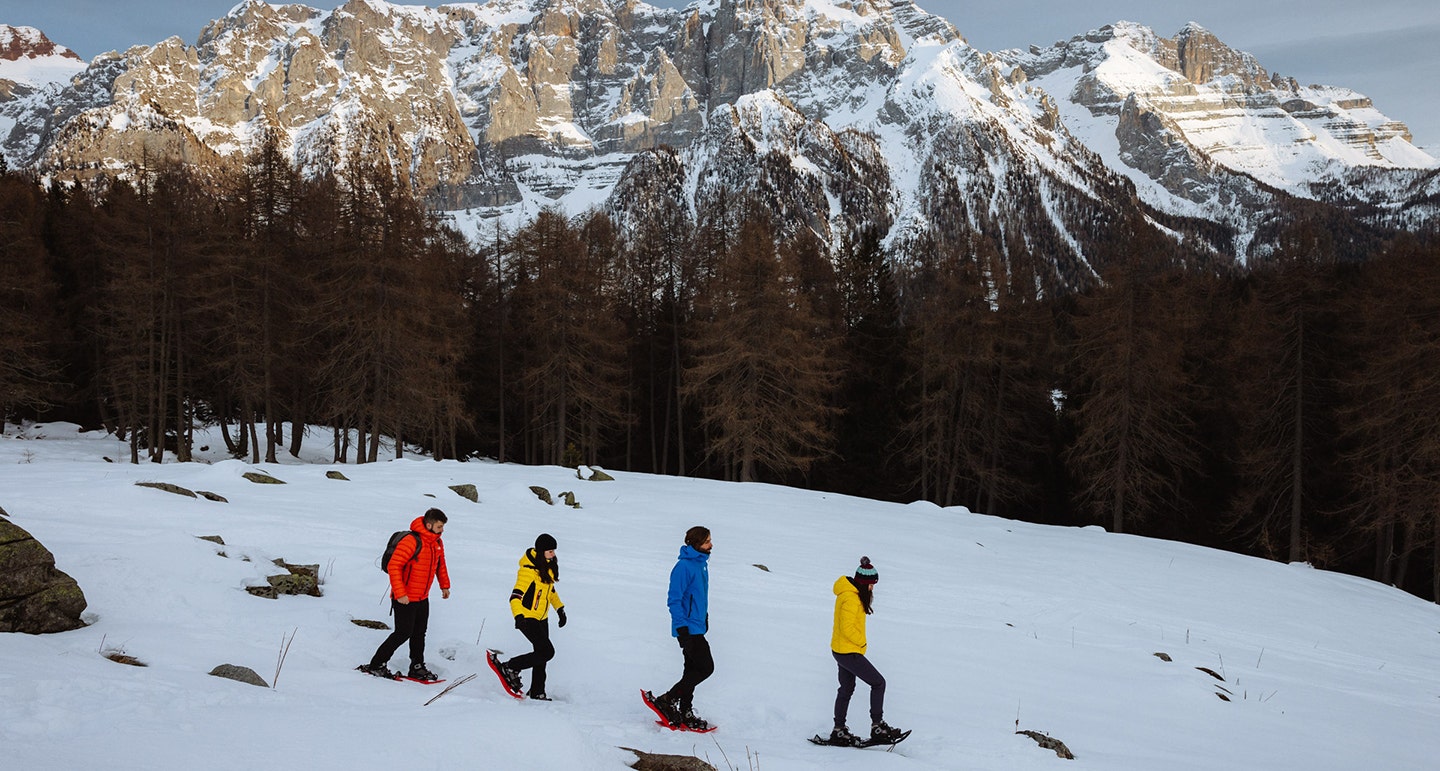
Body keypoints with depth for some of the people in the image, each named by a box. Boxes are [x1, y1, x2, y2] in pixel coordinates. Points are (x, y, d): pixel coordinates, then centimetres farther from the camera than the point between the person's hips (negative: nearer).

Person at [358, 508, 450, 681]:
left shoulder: (437, 543, 6)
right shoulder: (411, 541, -22)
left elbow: (440, 564, 24)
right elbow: (393, 566, -24)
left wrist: (444, 585, 23)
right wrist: (400, 594, -26)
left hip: (423, 599, 8)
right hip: (405, 599, -8)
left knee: (419, 633, 13)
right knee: (403, 633, -7)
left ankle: (417, 667, 23)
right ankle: (376, 665, 3)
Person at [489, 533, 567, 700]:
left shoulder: (549, 567, 5)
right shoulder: (528, 570, -22)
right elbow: (515, 597, -28)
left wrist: (560, 608, 17)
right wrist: (519, 616, -42)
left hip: (541, 619, 8)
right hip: (527, 618, -8)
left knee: (542, 655, 11)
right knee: (547, 651, -16)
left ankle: (537, 692, 22)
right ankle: (510, 667, -3)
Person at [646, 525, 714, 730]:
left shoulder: (701, 563, 12)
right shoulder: (684, 567, -18)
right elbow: (674, 600, -19)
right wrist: (682, 628, -22)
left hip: (697, 626, 10)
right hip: (688, 628, -9)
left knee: (693, 669, 12)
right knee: (706, 668, -10)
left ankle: (685, 713, 20)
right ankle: (666, 701, -4)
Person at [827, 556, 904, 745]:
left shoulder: (853, 594, 9)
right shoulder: (851, 599, -23)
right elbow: (847, 628, -27)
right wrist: (862, 642, -13)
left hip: (841, 650, 11)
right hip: (849, 652, -11)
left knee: (847, 689, 18)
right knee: (878, 683, -4)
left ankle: (839, 731, 25)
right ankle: (877, 726, -1)